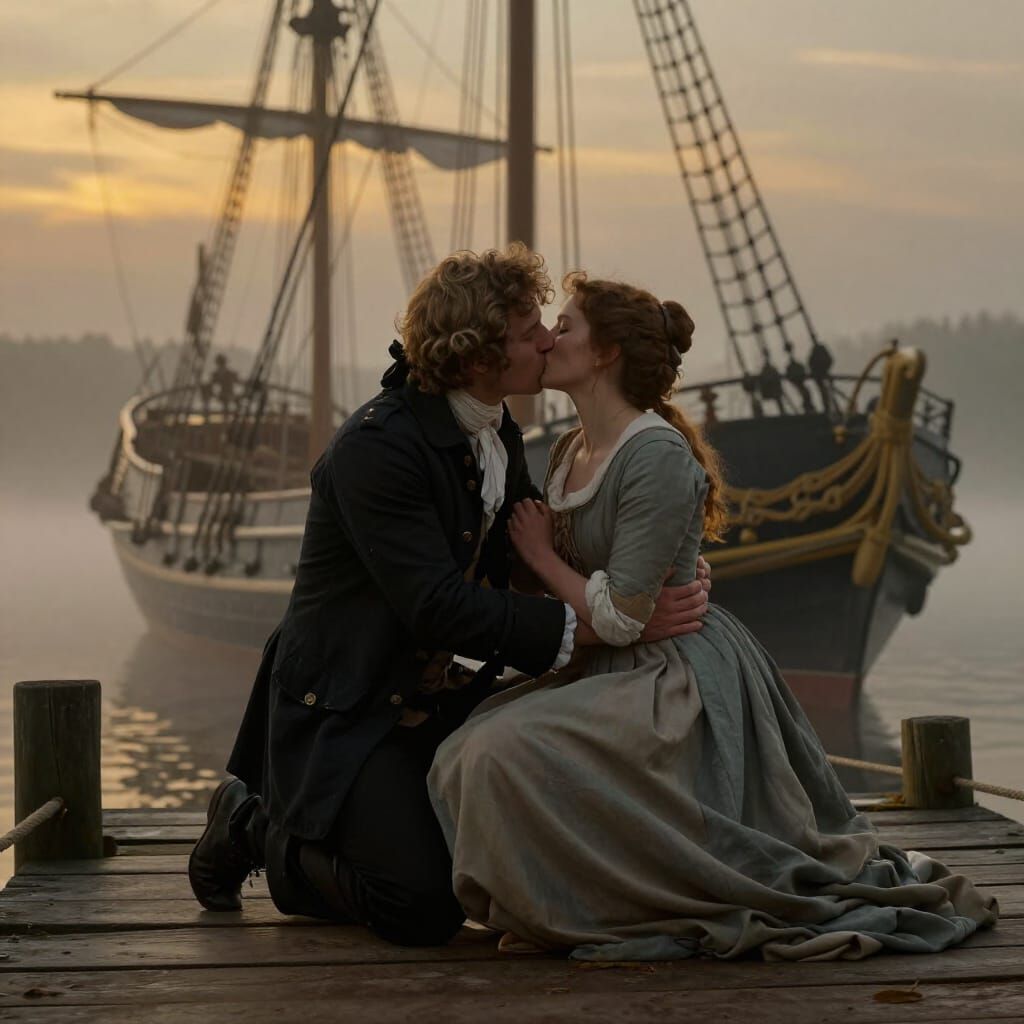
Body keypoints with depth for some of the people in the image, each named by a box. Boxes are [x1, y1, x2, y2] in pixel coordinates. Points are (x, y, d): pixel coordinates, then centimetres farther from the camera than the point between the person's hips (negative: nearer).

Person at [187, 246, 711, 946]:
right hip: (346, 716, -9)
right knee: (426, 909, -21)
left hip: (434, 699, 9)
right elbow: (439, 608, -30)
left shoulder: (499, 436, 4)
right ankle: (260, 829, 5)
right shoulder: (375, 447, -23)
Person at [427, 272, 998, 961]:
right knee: (464, 756, -7)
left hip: (682, 682, -10)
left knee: (510, 753, -27)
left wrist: (541, 555, -6)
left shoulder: (658, 455, -17)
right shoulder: (570, 452, 12)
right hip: (610, 673, 10)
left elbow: (619, 618, -18)